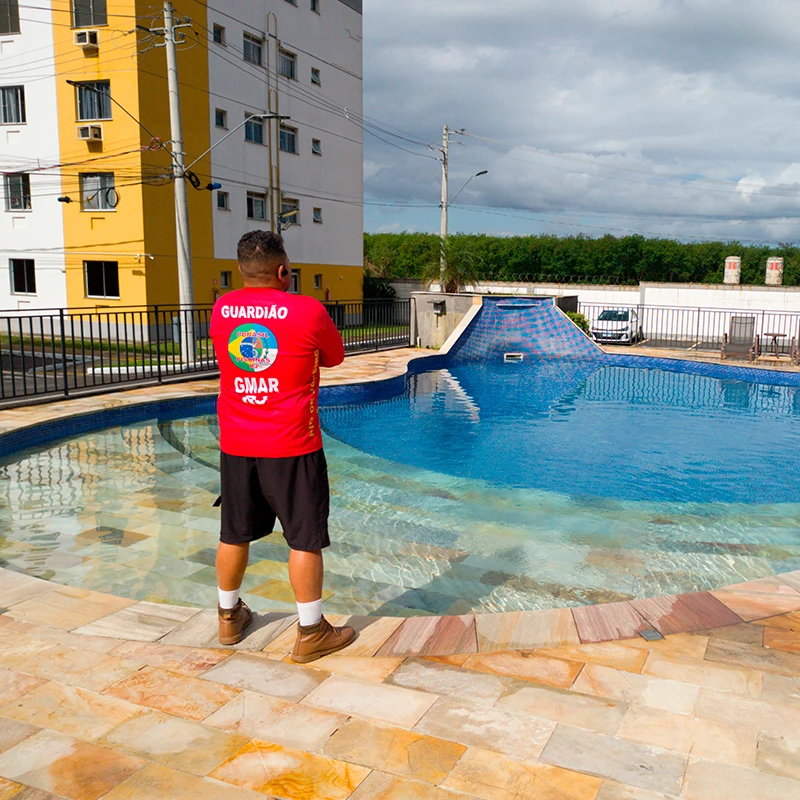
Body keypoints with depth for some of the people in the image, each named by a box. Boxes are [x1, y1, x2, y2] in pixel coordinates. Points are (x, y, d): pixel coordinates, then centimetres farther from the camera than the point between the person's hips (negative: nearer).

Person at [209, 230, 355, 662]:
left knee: (234, 534, 18)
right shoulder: (308, 311, -11)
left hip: (235, 445, 5)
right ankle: (311, 633, 15)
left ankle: (229, 617, 34)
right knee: (305, 539, 5)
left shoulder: (221, 309, 2)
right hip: (292, 447, -5)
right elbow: (335, 357, 5)